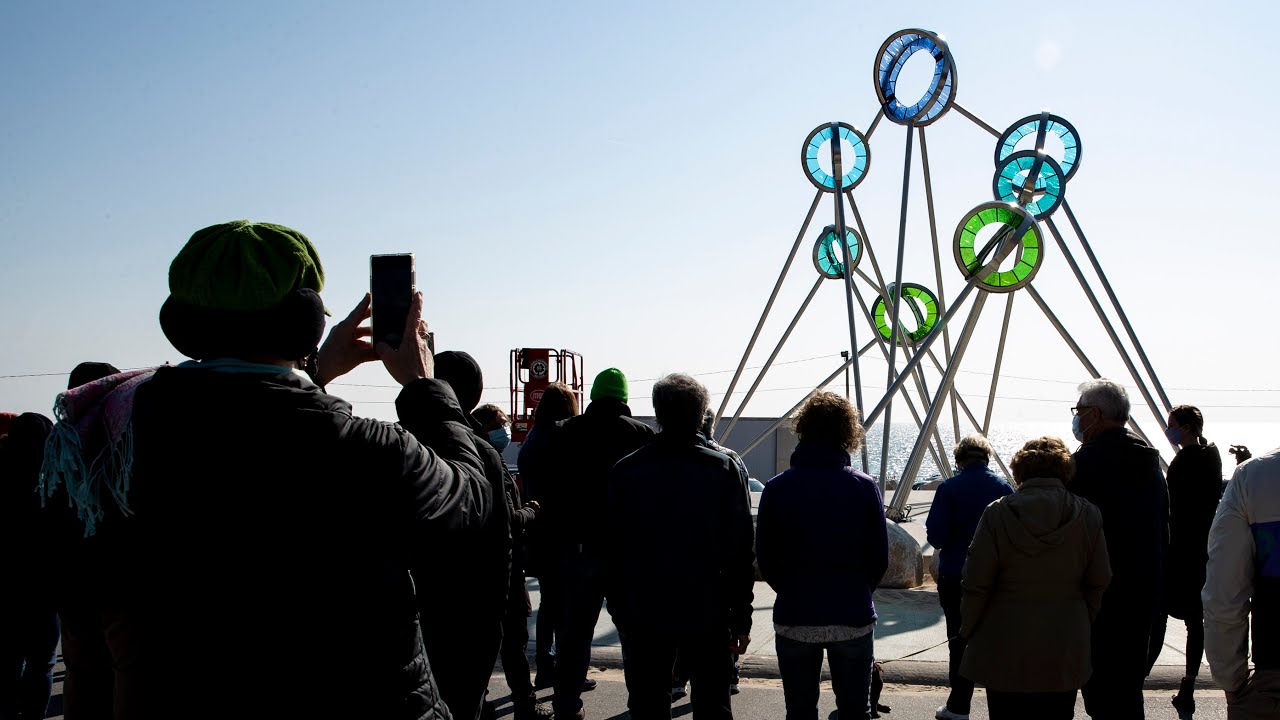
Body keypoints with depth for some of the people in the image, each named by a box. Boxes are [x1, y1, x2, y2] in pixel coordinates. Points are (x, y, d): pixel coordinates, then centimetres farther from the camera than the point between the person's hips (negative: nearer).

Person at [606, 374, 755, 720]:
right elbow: (741, 552, -6)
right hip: (708, 615, 0)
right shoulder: (727, 470, -5)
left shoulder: (625, 471, -3)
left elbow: (612, 552, 0)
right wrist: (741, 619, 1)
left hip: (643, 616, 1)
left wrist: (619, 612, 9)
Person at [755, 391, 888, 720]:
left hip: (794, 618, 0)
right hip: (853, 617, 0)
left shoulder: (777, 488, -8)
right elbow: (879, 557, -2)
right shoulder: (865, 487, -7)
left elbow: (765, 558, -3)